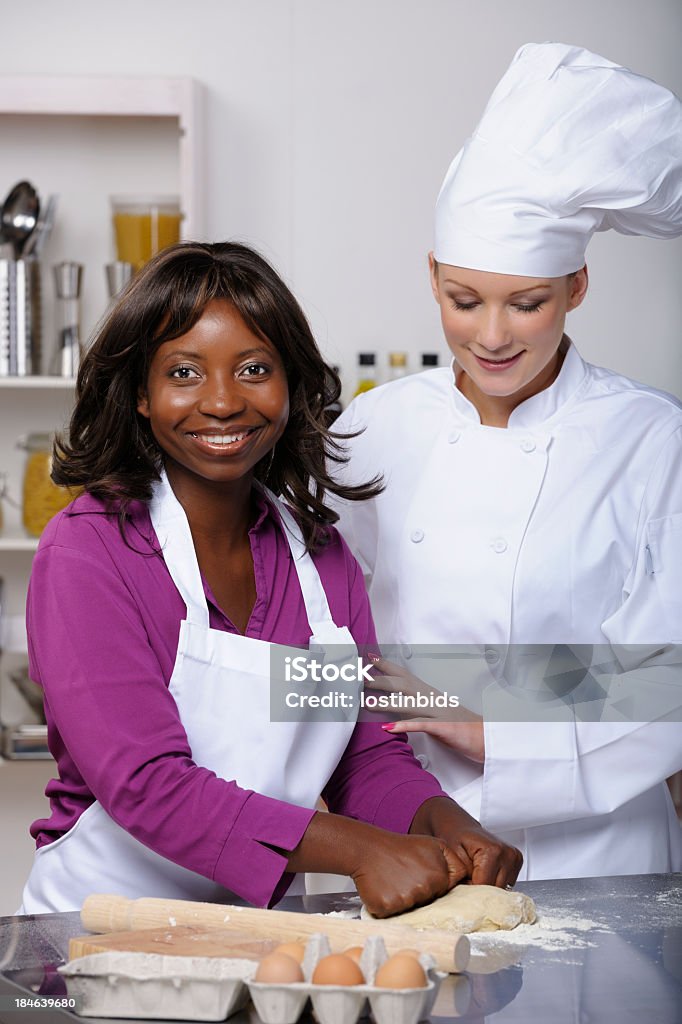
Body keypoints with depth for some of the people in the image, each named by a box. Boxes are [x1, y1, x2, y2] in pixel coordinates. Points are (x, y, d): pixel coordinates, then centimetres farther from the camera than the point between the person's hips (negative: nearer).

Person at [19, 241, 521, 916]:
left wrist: (447, 826, -15)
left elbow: (369, 757, 7)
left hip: (267, 925, 3)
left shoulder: (320, 552, 6)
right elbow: (146, 783, -22)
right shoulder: (84, 552, -13)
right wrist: (360, 849, -30)